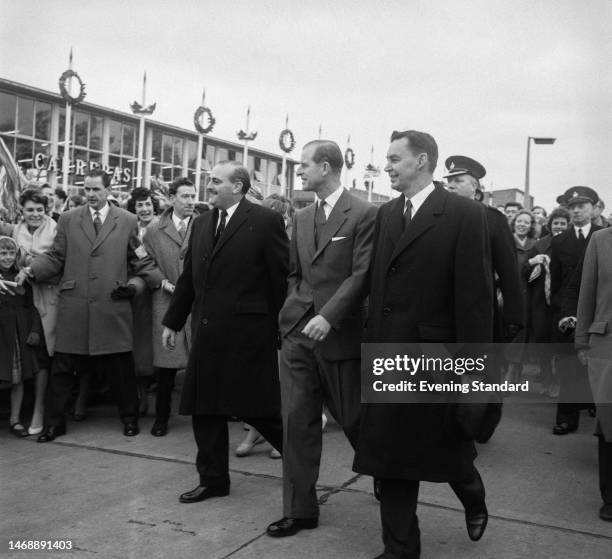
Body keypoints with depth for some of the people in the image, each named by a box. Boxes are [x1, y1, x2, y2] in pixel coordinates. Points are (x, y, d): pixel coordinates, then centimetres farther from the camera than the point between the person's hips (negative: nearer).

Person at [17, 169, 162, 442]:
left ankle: (130, 418, 23)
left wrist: (162, 281, -6)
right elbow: (55, 258, 9)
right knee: (62, 367, 5)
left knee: (120, 367, 6)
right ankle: (54, 422, 19)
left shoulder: (127, 221, 6)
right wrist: (31, 269, -8)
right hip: (73, 306, 1)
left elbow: (140, 261, 7)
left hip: (112, 307, -1)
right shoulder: (68, 220, 10)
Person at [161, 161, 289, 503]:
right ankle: (213, 480, 27)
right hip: (207, 334, 7)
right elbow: (188, 278, 17)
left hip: (248, 334, -6)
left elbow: (282, 278, -8)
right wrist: (173, 322, 17)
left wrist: (284, 327, -8)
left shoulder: (266, 222, -7)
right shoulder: (201, 224, 13)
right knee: (204, 410, 11)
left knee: (258, 408, 1)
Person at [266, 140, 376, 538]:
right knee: (297, 422, 5)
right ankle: (300, 509, 16)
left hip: (340, 336, -5)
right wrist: (296, 311, 8)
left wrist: (328, 316, -22)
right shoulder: (302, 218, 13)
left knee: (354, 420, 8)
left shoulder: (364, 214, -8)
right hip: (297, 334, 6)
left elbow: (362, 275, -15)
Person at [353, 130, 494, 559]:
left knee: (449, 449, 14)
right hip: (389, 358, 5)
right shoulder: (386, 214, 8)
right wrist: (372, 345, 3)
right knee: (392, 458, 10)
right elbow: (377, 285, 7)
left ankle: (474, 497, 47)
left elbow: (475, 294, -13)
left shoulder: (466, 215, -10)